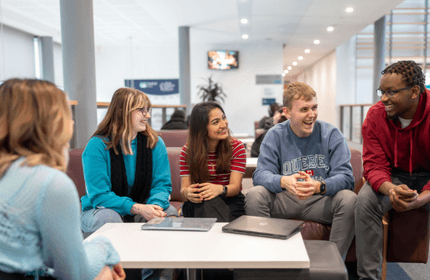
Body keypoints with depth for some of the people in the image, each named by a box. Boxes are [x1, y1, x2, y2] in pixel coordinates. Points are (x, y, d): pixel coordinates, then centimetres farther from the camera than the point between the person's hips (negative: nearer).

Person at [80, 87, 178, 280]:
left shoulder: (155, 143, -1)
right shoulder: (97, 146, -13)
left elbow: (162, 184, -4)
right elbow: (99, 195, -18)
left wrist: (154, 205, -28)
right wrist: (135, 208, -33)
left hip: (141, 209, 4)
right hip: (100, 209, -3)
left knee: (169, 212, -24)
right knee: (108, 218, -36)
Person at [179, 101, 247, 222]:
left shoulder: (236, 147, 0)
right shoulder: (187, 151, 1)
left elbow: (235, 187, -10)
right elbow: (184, 188, -6)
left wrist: (220, 189, -36)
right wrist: (187, 193, -33)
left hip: (231, 203, 0)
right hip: (198, 206, 1)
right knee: (207, 199, -35)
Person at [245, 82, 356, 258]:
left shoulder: (331, 134, -2)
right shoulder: (275, 136, -1)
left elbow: (345, 177, -12)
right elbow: (261, 174, -12)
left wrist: (319, 186, -35)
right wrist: (283, 181, -36)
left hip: (321, 201, 0)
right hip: (284, 201, 0)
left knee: (349, 199, -28)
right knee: (254, 195, -26)